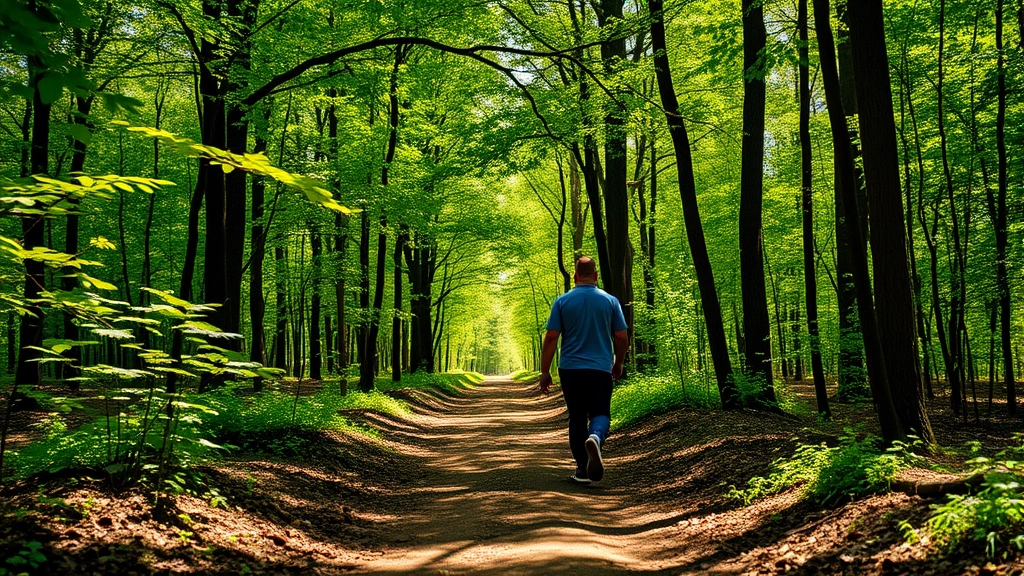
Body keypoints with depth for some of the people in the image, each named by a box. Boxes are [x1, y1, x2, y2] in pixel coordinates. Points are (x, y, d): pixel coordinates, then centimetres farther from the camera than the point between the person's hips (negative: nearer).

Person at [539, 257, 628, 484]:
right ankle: (595, 437, -30)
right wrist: (618, 364, 19)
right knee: (600, 414, 4)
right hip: (600, 370, 0)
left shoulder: (562, 301, 1)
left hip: (570, 370, 1)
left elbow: (551, 338, -3)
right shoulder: (610, 301, 2)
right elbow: (622, 338, 3)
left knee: (577, 418, 10)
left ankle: (583, 470, 12)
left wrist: (545, 371, 3)